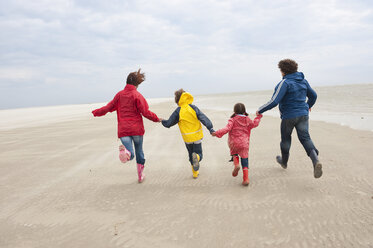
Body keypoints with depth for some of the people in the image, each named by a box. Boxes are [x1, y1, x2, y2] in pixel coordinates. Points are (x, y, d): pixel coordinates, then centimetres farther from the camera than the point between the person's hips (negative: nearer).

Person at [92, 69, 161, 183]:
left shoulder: (119, 94, 6)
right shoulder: (137, 95, -6)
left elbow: (108, 107, 9)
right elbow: (145, 112, -9)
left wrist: (95, 112, 25)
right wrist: (156, 119, 6)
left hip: (123, 130, 2)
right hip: (136, 128, -2)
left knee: (130, 155, -5)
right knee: (139, 151, 18)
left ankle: (126, 151, -41)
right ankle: (140, 175, 28)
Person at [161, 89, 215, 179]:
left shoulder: (178, 111, -12)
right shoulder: (193, 108, -8)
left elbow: (168, 123, -4)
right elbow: (204, 118, -14)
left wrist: (162, 121, 16)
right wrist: (210, 129, -16)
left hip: (187, 138, 0)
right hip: (197, 136, 0)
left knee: (191, 154, 21)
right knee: (198, 153, 14)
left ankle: (195, 173, 25)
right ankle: (196, 157, -23)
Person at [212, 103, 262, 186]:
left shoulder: (233, 119, -7)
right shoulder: (247, 120, 6)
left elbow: (227, 128, -18)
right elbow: (254, 124, 24)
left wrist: (217, 133, -16)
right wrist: (258, 117, 39)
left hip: (233, 143, -2)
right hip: (244, 144, 2)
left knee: (234, 153, 29)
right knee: (245, 161, 8)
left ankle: (236, 165, 0)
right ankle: (246, 179, 4)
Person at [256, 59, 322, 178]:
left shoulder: (285, 82, -16)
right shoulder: (303, 80, 7)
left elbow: (274, 101, -23)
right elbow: (313, 95, 18)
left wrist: (260, 110, -11)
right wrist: (309, 105, 39)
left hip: (288, 116, -5)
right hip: (303, 114, 5)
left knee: (285, 139, 15)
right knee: (305, 138, 4)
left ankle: (284, 161, 35)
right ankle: (316, 161, -19)